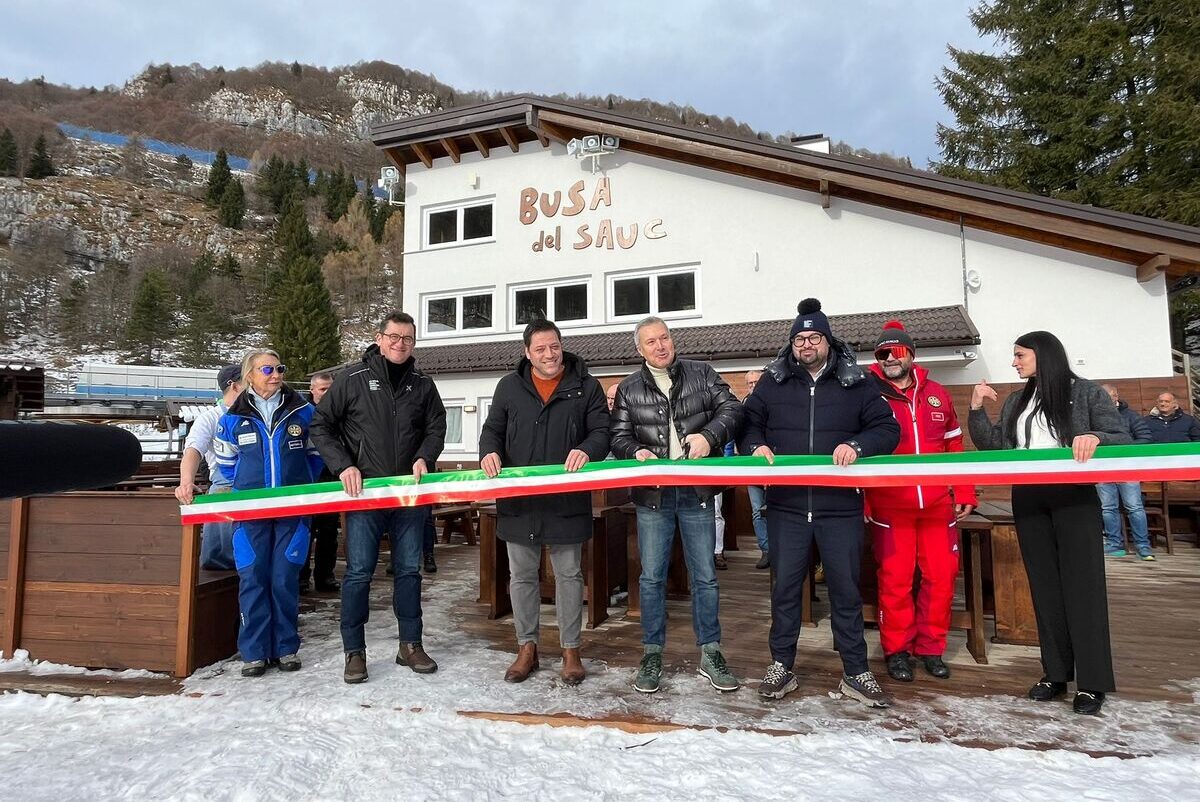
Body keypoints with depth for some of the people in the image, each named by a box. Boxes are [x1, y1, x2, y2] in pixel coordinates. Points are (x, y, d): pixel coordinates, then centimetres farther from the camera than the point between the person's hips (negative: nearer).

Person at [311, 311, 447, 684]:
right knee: (359, 571, 1)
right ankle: (354, 651, 15)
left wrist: (424, 458, -8)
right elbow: (321, 426, 0)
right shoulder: (352, 379, -1)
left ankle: (410, 645, 23)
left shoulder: (423, 385, 7)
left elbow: (436, 427, 11)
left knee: (409, 569, 10)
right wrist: (343, 465, -11)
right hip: (364, 490, -3)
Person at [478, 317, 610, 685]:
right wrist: (490, 451, -11)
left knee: (569, 575, 8)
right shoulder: (510, 386, 7)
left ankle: (571, 649, 23)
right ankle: (526, 647, 27)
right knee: (522, 575, 11)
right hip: (518, 499, 2)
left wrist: (587, 450, -22)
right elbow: (492, 428, 12)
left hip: (567, 500, -2)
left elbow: (602, 431, -1)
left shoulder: (586, 386, 1)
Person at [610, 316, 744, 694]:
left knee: (705, 575, 8)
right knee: (652, 577, 7)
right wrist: (636, 452, -16)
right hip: (652, 494, 0)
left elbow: (731, 408, 0)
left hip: (697, 492, 0)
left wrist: (710, 435, -18)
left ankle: (710, 653, 22)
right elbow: (619, 436, 5)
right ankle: (652, 653, 21)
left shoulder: (701, 374, 5)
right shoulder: (629, 388, 6)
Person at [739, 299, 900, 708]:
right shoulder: (772, 383, 7)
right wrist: (757, 446, -10)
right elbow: (747, 424, 11)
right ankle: (782, 667, 23)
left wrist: (857, 445, -16)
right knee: (785, 587, 9)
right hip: (786, 506, 1)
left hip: (840, 508, -1)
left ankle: (856, 673, 23)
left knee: (846, 590, 9)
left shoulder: (857, 384, 4)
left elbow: (888, 428, 2)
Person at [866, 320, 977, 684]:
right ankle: (896, 650, 16)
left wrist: (964, 493, 12)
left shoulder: (937, 394, 11)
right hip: (890, 507, -3)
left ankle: (931, 647, 22)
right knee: (895, 578, 1)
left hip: (937, 505, 4)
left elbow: (955, 447, 15)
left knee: (941, 576, 6)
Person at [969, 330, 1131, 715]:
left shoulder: (1086, 393, 0)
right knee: (1044, 586, 8)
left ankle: (1091, 682, 6)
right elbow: (994, 446, 11)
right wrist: (976, 410, -1)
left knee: (1081, 584, -2)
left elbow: (1122, 439, -5)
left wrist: (1095, 438, -25)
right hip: (1029, 500, 5)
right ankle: (1055, 673, 17)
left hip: (1074, 498, -5)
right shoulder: (1016, 402, 14)